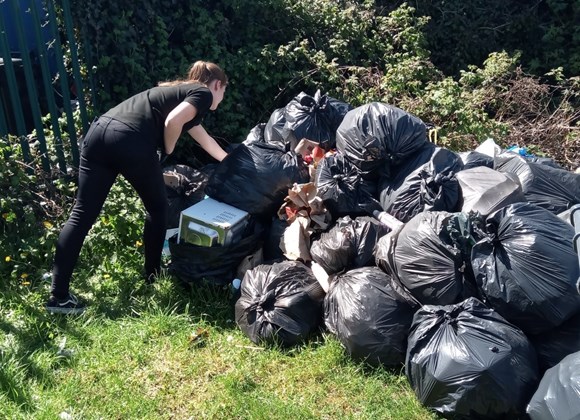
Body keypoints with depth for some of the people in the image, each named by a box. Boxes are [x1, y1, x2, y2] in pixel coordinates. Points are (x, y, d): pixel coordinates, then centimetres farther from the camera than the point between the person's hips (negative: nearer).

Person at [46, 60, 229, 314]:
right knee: (157, 208, 15)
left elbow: (204, 138, 50)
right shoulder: (203, 94, 12)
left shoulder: (180, 91, 38)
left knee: (82, 214, 3)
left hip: (99, 132, 8)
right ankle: (153, 277, 27)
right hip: (129, 142, -8)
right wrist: (168, 151, 10)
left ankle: (59, 296, 2)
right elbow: (173, 121, -9)